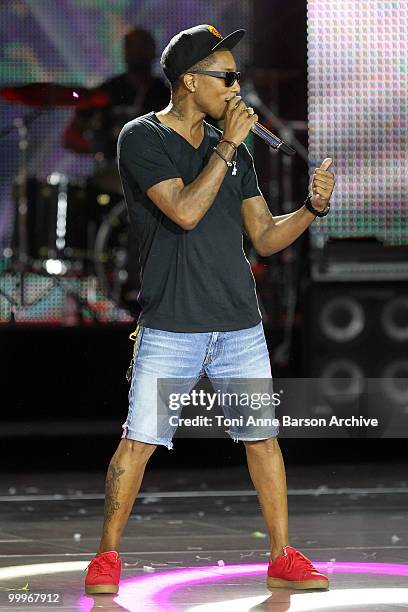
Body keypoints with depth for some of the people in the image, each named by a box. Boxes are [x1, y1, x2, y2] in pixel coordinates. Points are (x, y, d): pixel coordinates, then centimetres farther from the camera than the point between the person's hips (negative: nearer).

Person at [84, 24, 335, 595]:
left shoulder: (233, 150, 14)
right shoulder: (142, 138, -4)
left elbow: (266, 237, 14)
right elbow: (185, 211, -18)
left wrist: (313, 206, -2)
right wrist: (227, 145, -12)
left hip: (240, 325, 5)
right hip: (170, 327, -5)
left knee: (262, 436, 4)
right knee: (139, 440, -6)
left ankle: (283, 558, 11)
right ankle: (107, 557, 7)